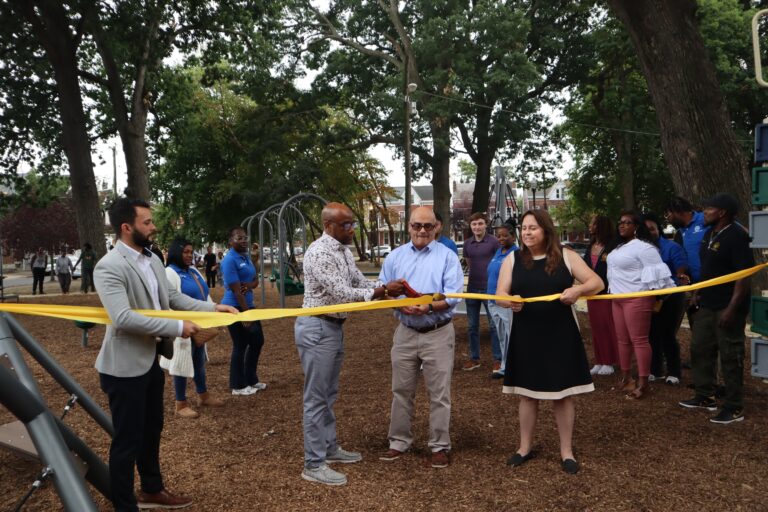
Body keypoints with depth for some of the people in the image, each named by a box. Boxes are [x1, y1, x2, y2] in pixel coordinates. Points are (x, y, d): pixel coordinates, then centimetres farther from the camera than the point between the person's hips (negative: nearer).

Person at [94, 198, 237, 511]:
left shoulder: (152, 260, 5)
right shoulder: (109, 267, -22)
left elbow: (172, 297, 11)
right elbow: (123, 318, -31)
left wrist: (212, 308, 1)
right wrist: (177, 328, -27)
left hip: (152, 360, 9)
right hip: (126, 366, -9)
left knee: (152, 430, 23)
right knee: (127, 439, 5)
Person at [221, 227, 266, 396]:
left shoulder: (246, 257, 10)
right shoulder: (229, 260, -17)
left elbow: (255, 280, 14)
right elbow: (236, 290, -20)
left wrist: (250, 285, -10)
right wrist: (246, 314, -21)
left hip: (248, 305, 9)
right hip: (235, 308, -9)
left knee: (257, 341, 14)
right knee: (240, 346, 0)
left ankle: (251, 380, 28)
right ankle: (238, 386, 14)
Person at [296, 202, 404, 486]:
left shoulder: (344, 251, 11)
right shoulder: (319, 252, -20)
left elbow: (361, 283, 10)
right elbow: (342, 294, -25)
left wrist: (387, 287, -8)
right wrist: (383, 290, -21)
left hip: (335, 327, 9)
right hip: (317, 329, -9)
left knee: (329, 394, 19)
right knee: (316, 397, -1)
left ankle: (329, 448, 32)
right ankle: (314, 464, 8)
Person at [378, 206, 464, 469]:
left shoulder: (447, 256, -3)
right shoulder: (395, 256, 7)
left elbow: (453, 296, -12)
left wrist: (429, 306, -29)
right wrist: (400, 305, -15)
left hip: (438, 333, -3)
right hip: (405, 332, 3)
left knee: (439, 394, 5)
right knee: (401, 390, 12)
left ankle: (440, 446, 18)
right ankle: (399, 441, 26)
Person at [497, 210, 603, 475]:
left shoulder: (565, 256, -1)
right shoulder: (513, 259, 1)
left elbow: (597, 283, -3)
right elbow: (500, 295, -4)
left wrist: (578, 289, -25)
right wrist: (510, 301, -28)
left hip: (560, 335, -1)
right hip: (526, 336, 1)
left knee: (564, 393, 7)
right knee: (527, 392, 12)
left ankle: (566, 451, 22)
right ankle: (525, 447, 27)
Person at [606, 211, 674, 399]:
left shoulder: (643, 247, -13)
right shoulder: (620, 247, 17)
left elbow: (657, 272, -16)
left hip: (636, 298, -9)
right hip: (618, 299, 9)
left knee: (639, 340, -7)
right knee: (623, 339, 13)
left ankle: (642, 382, -3)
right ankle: (625, 376, 23)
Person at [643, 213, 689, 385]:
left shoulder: (672, 247, -8)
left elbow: (681, 272, -12)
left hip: (671, 299, -4)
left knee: (668, 335, 1)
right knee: (652, 335, 11)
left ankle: (673, 372, 15)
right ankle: (655, 370, 25)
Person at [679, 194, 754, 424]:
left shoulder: (736, 236, -16)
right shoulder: (710, 234, 11)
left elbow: (744, 274, -20)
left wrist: (732, 308, -23)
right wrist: (698, 292, 15)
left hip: (727, 307, -9)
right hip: (708, 304, 9)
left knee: (730, 356, -1)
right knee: (700, 348, 14)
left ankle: (734, 408, 10)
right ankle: (705, 397, 27)